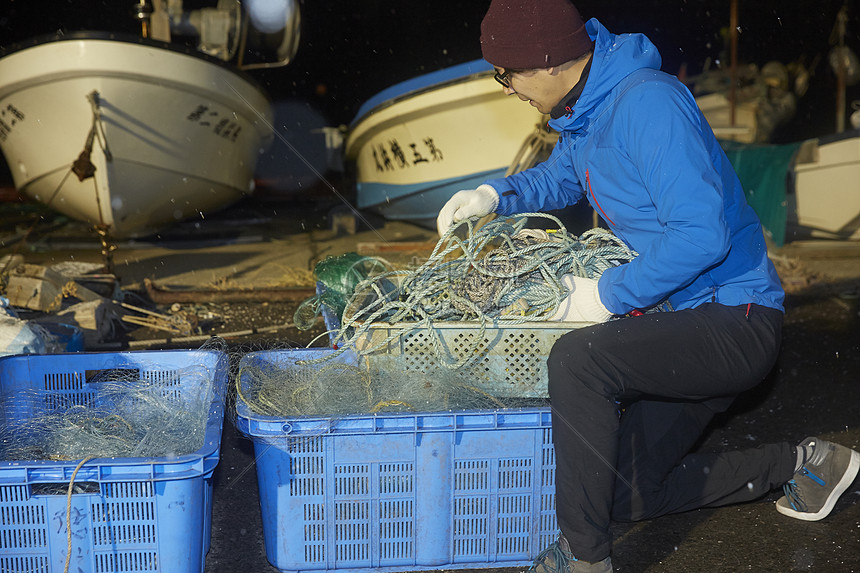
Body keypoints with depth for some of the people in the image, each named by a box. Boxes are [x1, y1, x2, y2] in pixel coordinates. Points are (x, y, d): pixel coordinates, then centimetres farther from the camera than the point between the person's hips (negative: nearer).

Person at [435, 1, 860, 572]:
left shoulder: (648, 101, -22)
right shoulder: (583, 113, 8)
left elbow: (701, 235, -30)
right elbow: (561, 177, 31)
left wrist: (609, 296, -20)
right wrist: (494, 195, 12)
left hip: (735, 319, -10)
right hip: (684, 320, 10)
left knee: (577, 358, -32)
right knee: (627, 493, 13)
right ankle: (800, 464, 26)